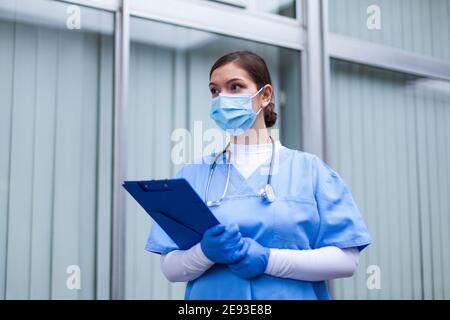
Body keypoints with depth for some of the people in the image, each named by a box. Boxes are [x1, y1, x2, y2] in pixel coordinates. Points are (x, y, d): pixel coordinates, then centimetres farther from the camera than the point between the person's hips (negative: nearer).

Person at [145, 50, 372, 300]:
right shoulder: (193, 175, 1)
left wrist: (267, 260, -19)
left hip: (292, 294, -1)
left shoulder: (309, 169, -3)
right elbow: (170, 268, -3)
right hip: (209, 293, 1)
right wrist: (206, 252, -23)